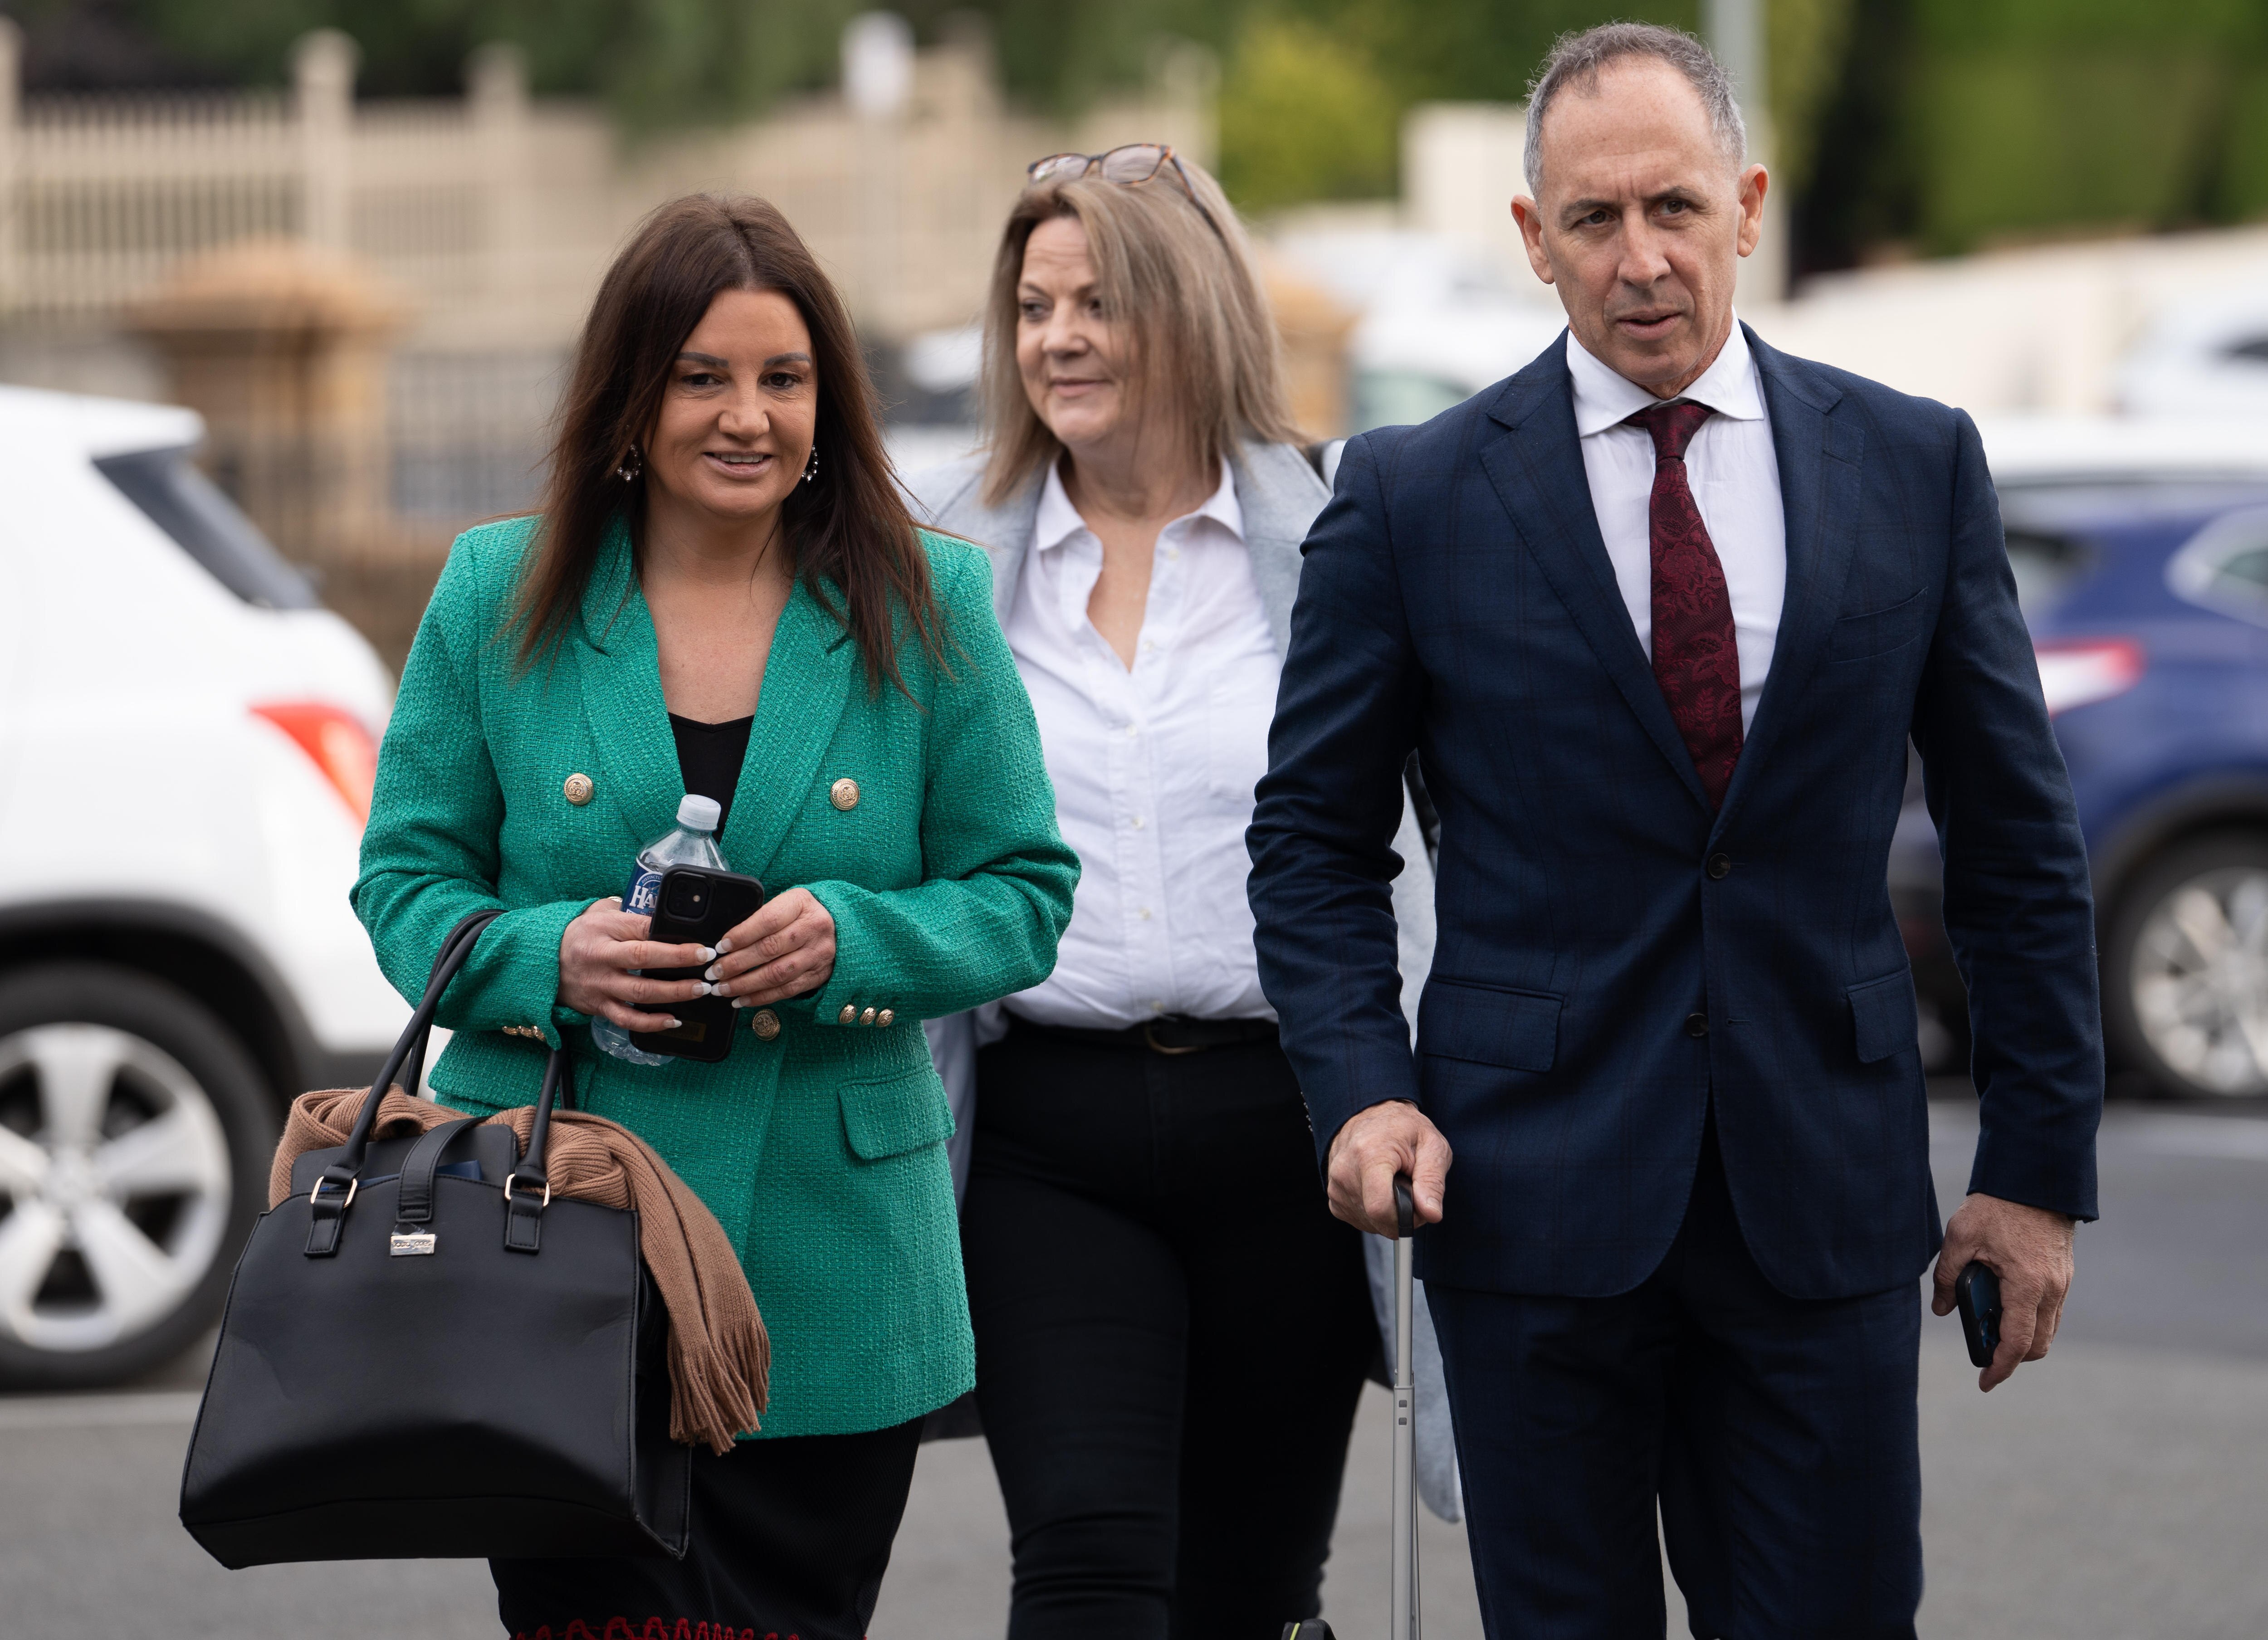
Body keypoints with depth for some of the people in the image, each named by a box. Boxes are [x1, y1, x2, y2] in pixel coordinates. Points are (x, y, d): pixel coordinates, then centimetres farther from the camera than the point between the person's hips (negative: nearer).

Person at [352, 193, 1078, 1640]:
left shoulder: (928, 609, 4)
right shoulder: (501, 598, 5)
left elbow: (1024, 895, 5)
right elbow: (407, 882, 7)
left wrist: (851, 935, -16)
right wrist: (547, 958, -15)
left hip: (830, 1275, 0)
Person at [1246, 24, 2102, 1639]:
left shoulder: (1916, 465, 4)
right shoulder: (1414, 498, 0)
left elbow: (2016, 837, 8)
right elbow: (1315, 835, 6)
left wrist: (2042, 1159, 6)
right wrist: (1364, 1086, -10)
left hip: (1825, 1197, 1)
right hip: (1535, 1187, -1)